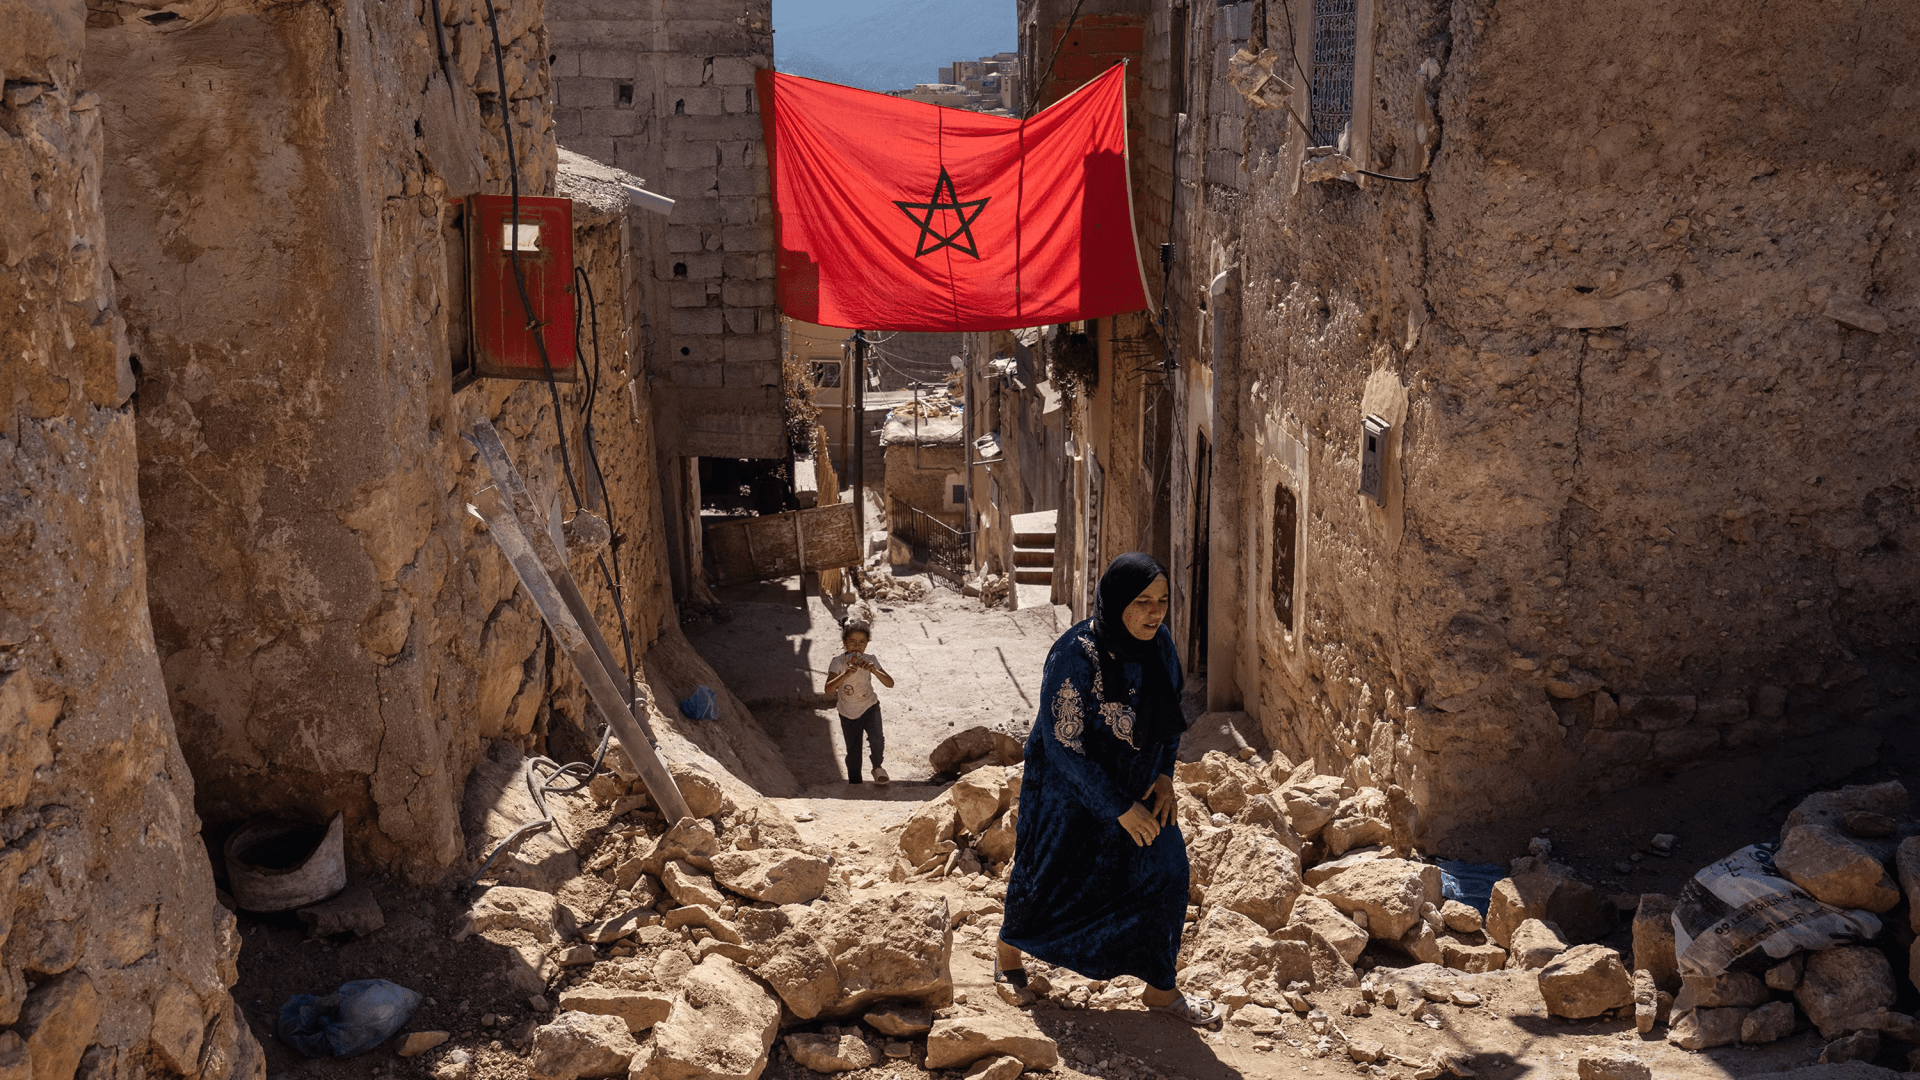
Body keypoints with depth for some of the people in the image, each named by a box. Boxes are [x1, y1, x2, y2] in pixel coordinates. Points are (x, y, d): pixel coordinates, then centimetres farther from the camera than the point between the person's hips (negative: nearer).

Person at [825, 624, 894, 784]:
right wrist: (846, 673, -47)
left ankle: (877, 767, 4)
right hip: (848, 713, 0)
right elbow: (829, 689, -33)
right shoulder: (838, 662, -20)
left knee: (876, 738, -25)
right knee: (853, 752, 10)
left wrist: (874, 670, -37)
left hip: (870, 707, 0)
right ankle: (855, 786, 31)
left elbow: (890, 684, -20)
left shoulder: (869, 660, -15)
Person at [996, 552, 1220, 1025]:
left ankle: (1160, 989, 20)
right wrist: (1120, 808, -24)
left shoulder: (1159, 641, -10)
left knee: (1163, 871, 3)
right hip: (1070, 791, -6)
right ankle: (1010, 943, 44)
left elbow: (1169, 712, 7)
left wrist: (1164, 774, -5)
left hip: (1135, 785, 6)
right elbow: (1064, 747, -27)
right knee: (1049, 879, 13)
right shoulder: (1075, 657, -31)